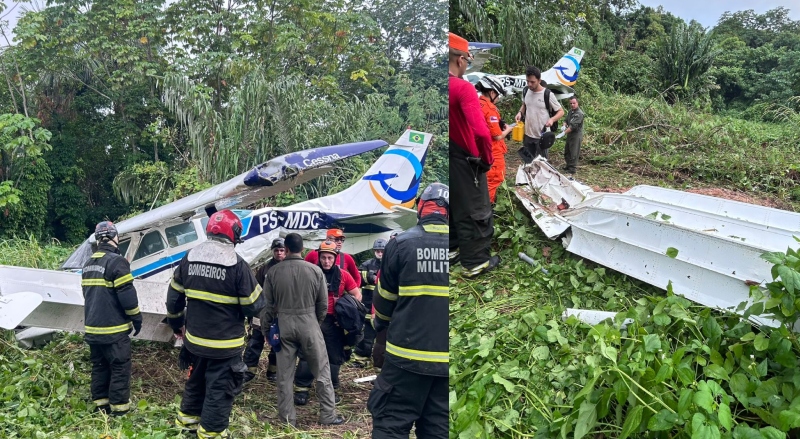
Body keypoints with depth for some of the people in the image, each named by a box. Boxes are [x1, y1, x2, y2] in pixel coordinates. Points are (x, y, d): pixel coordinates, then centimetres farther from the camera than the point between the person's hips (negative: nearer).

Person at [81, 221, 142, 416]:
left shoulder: (88, 264, 13)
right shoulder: (116, 261, -16)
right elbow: (127, 295, -18)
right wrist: (136, 318, -7)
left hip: (93, 327, 8)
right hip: (113, 328, -8)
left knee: (99, 366, 16)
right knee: (120, 367, -1)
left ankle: (100, 403, 20)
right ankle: (119, 407, 1)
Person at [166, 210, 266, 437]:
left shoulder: (189, 258, 0)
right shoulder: (237, 264, -18)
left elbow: (174, 296, 9)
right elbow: (254, 305, -13)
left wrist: (176, 322, 24)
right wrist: (257, 292, 9)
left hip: (194, 338, 6)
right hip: (224, 343, -6)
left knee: (196, 380, 26)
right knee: (219, 388, 8)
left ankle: (187, 418, 42)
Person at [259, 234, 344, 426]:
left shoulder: (273, 272, -4)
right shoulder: (315, 271, -6)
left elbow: (268, 305, 1)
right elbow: (323, 304, 0)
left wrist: (265, 328, 14)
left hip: (283, 324, 1)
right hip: (308, 323, -1)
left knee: (284, 374, 10)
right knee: (322, 370, 10)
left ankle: (287, 417, 16)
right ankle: (328, 415, 12)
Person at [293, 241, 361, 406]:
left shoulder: (343, 275, 1)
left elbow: (357, 294, 7)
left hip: (334, 322, 2)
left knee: (335, 356, 10)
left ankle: (331, 389, 22)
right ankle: (301, 389, 5)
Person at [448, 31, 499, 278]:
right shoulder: (463, 88, -23)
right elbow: (481, 132, -32)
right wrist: (487, 157, -14)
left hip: (448, 158, 7)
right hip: (465, 160, -7)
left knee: (453, 206, 23)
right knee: (475, 211, 6)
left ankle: (452, 250, 36)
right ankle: (476, 262, 14)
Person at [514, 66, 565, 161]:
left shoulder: (548, 94, -15)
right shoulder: (526, 92, -1)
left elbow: (561, 111, -6)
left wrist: (552, 119, -26)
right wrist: (520, 113, -1)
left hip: (542, 136, -5)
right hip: (528, 135, 5)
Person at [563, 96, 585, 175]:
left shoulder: (579, 113, -19)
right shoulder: (571, 111, 10)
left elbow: (573, 126, -26)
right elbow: (567, 120, 18)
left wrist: (564, 132, -31)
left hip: (576, 135, -9)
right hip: (569, 134, 9)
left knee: (573, 153, -4)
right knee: (567, 151, 18)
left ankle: (572, 168, 5)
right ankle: (568, 165, 33)